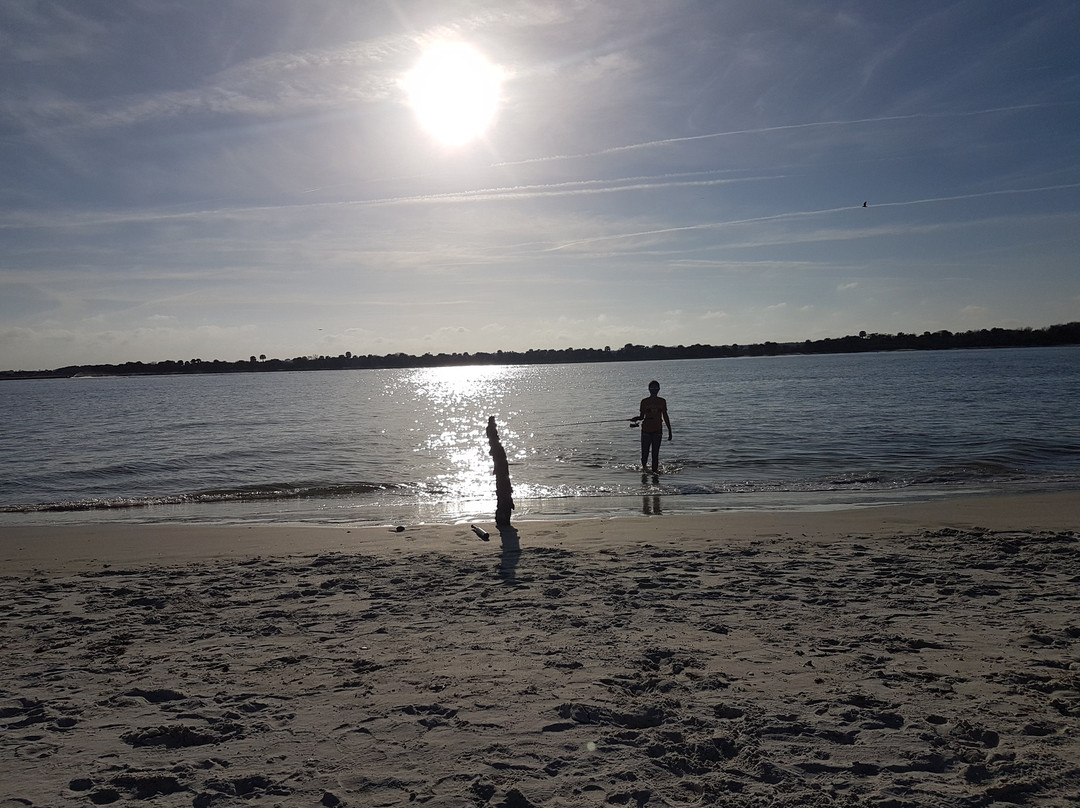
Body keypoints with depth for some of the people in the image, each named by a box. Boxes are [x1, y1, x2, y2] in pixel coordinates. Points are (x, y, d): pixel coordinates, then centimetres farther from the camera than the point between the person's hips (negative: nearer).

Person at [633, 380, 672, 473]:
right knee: (645, 452, 3)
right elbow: (642, 416, 4)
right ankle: (644, 466, 30)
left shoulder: (662, 402, 5)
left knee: (655, 453, -3)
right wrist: (637, 419, -19)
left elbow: (665, 417, 10)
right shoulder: (644, 402, 2)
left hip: (658, 430, 0)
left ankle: (655, 470, 4)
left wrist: (669, 431, 9)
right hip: (646, 430, 0)